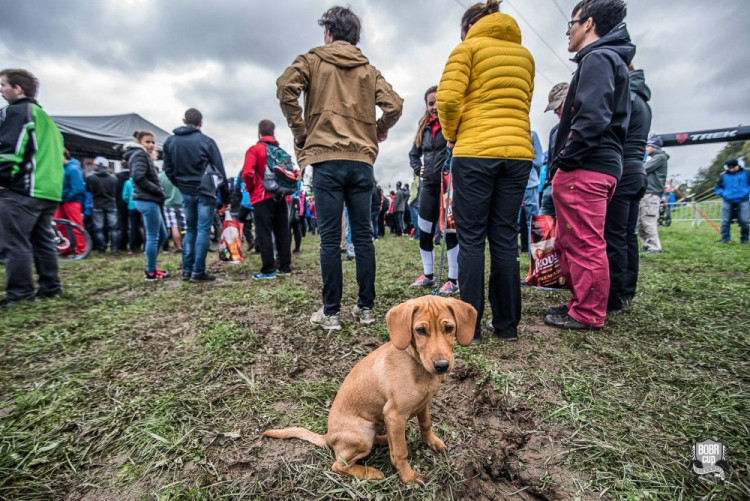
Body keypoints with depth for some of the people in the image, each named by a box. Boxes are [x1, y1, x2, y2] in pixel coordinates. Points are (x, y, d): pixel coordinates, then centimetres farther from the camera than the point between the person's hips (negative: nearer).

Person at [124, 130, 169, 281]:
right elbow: (138, 178, -21)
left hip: (150, 201, 10)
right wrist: (159, 191, -14)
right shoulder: (139, 154, -7)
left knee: (162, 235, 15)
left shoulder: (144, 155, 24)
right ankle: (151, 272, 2)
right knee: (153, 237, -5)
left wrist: (158, 192, 5)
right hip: (147, 201, -10)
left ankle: (151, 267, 22)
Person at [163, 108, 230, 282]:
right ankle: (198, 272, -2)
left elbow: (168, 170, 9)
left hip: (186, 193, 5)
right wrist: (225, 194, -1)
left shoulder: (169, 142, 7)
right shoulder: (206, 141, -8)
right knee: (203, 230, -2)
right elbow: (219, 169, -8)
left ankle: (187, 270, 15)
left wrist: (181, 185, 18)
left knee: (190, 230, 14)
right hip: (205, 192, -5)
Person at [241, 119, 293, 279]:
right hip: (280, 196, 5)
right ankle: (285, 267, 11)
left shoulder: (255, 149, -4)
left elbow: (247, 173, -13)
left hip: (262, 197, -5)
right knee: (282, 232, 8)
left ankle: (268, 270, -4)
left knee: (264, 233, -3)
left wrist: (250, 188, 3)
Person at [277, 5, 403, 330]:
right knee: (363, 236, 5)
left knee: (330, 238, -2)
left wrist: (300, 130, 2)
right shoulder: (368, 69, 18)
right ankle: (366, 307, 11)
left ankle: (331, 312, 3)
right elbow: (394, 105, 6)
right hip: (362, 160, 3)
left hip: (327, 159, -3)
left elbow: (286, 86, -6)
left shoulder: (313, 59, 11)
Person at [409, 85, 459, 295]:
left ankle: (453, 280, 6)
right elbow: (414, 153, 27)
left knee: (450, 231, -4)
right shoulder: (424, 127, 16)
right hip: (428, 185, 6)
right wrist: (418, 169, 12)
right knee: (424, 232, 7)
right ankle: (428, 275, 22)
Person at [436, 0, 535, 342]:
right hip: (519, 152, 5)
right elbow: (522, 104, 18)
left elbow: (447, 99, -8)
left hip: (475, 152, -5)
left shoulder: (468, 48, 6)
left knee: (471, 240, -2)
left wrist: (451, 135, 6)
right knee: (505, 238, 6)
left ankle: (469, 326, 1)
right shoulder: (525, 54, 22)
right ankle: (507, 324, 13)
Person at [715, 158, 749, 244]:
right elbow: (717, 188, 11)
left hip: (743, 201, -1)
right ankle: (725, 239, 7)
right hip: (728, 202, 1)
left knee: (744, 221, -3)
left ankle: (744, 239, 11)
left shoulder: (745, 173, 2)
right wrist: (723, 194, -4)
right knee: (725, 221, 0)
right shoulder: (723, 176, 5)